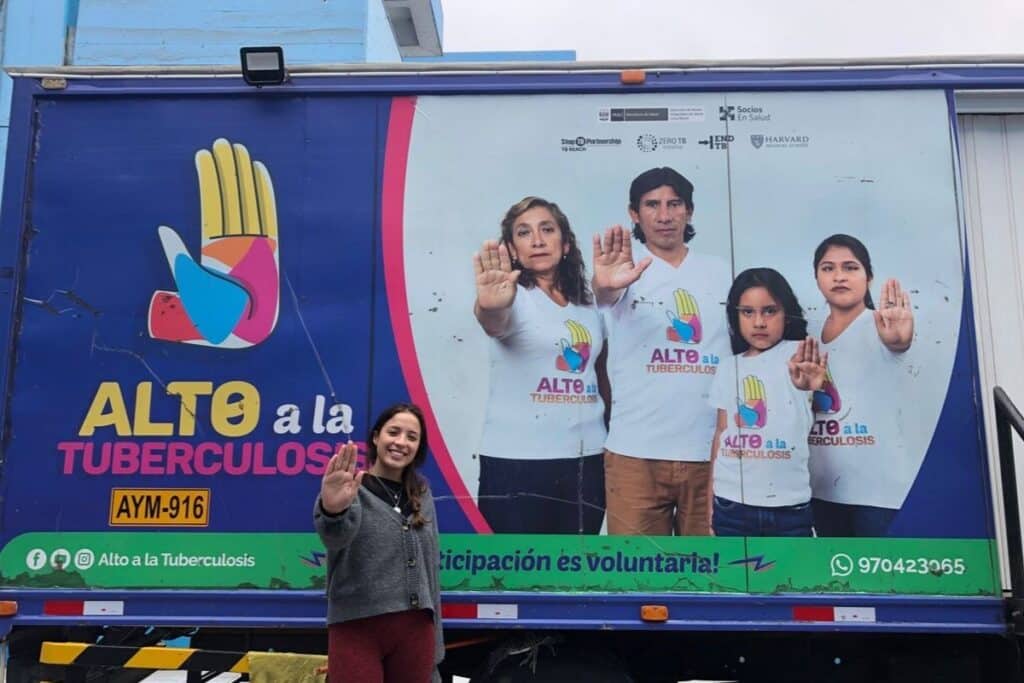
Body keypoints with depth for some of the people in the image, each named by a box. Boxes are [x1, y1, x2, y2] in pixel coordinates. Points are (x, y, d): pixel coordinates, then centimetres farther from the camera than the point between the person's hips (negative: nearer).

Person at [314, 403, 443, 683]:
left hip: (415, 630, 5)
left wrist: (434, 641, 14)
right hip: (357, 629, -5)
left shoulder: (422, 494, 11)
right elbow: (337, 536, -28)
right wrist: (334, 511, -53)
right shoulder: (353, 490, -6)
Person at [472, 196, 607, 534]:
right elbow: (495, 322, -30)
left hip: (586, 461, 5)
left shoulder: (589, 304, 12)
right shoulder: (514, 296, -5)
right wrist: (489, 306, -51)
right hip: (517, 462, -5)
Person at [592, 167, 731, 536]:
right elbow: (604, 296, -22)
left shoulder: (719, 272, 10)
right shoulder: (625, 267, 1)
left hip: (710, 449, 3)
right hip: (637, 450, -3)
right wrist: (605, 285, -47)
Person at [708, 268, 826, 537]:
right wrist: (709, 498, 10)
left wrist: (808, 384, -54)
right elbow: (722, 432, 10)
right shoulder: (728, 369, 6)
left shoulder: (796, 354, -5)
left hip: (789, 506, -3)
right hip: (732, 504, 3)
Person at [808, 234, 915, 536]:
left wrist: (898, 338, -55)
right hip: (823, 487, 6)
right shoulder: (810, 334, 7)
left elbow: (899, 341, -36)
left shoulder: (878, 326, -9)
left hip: (879, 486, -5)